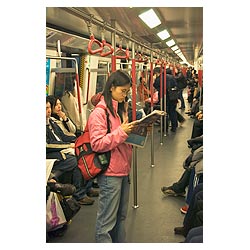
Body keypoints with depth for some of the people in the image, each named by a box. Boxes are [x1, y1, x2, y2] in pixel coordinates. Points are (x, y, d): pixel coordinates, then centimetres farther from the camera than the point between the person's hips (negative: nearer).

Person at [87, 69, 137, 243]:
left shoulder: (122, 108, 12)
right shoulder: (99, 112, -14)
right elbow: (97, 144, -19)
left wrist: (133, 131, 4)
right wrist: (121, 132, -22)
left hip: (124, 169, 8)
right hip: (110, 172, -8)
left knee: (121, 216, 18)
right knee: (107, 220, 2)